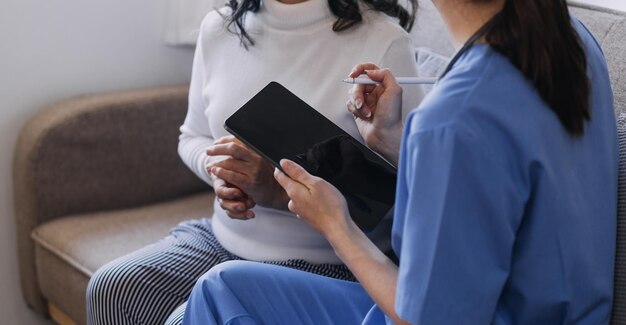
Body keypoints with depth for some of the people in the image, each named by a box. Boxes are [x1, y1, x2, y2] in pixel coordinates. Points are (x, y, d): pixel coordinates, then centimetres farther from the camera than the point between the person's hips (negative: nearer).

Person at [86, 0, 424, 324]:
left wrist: (281, 191, -27)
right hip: (225, 237, 6)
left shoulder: (383, 40, -17)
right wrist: (217, 169, -9)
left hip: (321, 264, -6)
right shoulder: (220, 27, 1)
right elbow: (192, 137, 14)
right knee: (110, 288, -15)